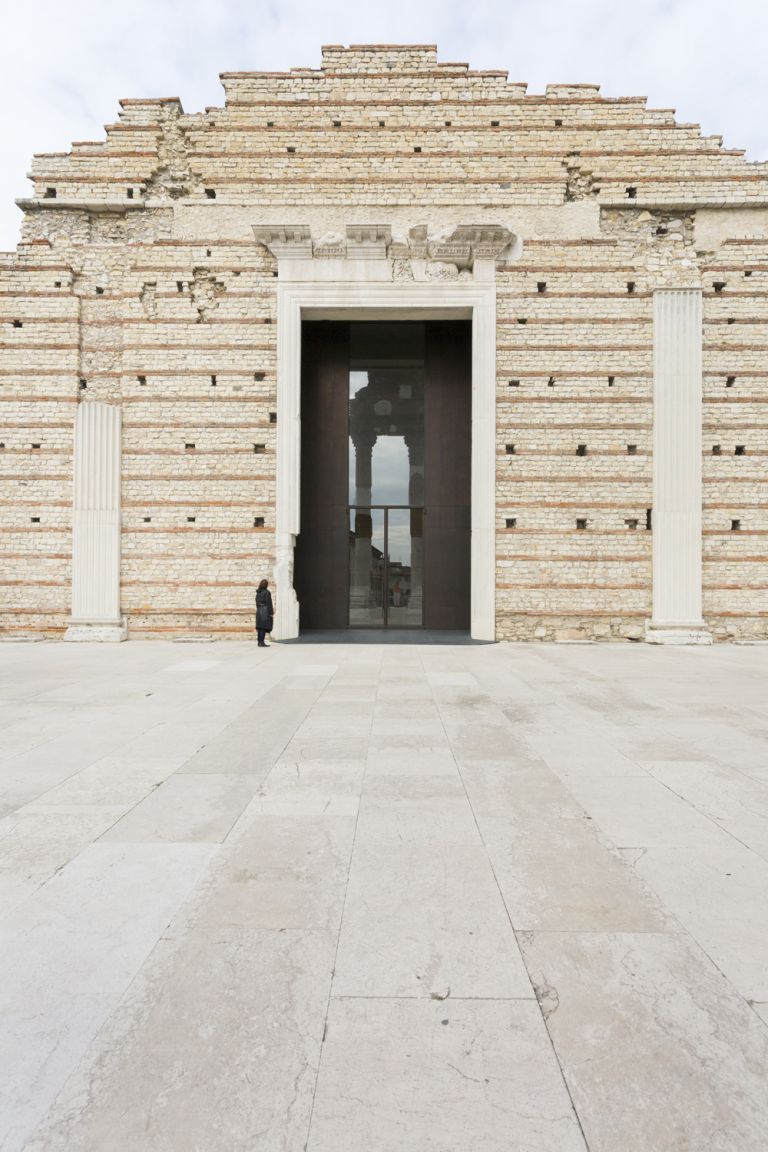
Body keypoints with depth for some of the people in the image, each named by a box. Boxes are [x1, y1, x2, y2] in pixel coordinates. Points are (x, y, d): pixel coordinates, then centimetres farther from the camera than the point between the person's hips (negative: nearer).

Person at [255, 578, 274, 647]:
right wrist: (271, 613, -9)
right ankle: (261, 642, -9)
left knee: (260, 627, 11)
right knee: (264, 626, -6)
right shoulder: (267, 592, -12)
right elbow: (269, 603, -13)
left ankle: (259, 641, 15)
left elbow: (257, 602, 14)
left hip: (259, 611, 7)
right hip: (265, 611, -7)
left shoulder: (258, 593, 9)